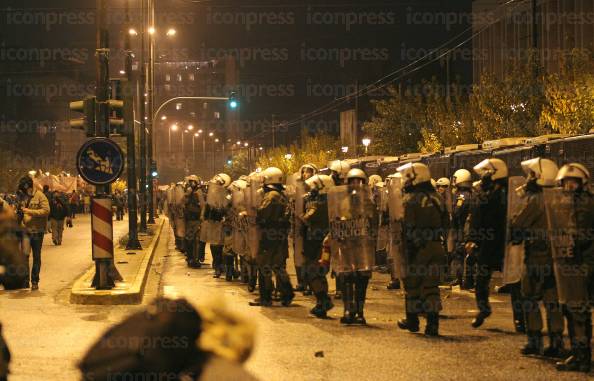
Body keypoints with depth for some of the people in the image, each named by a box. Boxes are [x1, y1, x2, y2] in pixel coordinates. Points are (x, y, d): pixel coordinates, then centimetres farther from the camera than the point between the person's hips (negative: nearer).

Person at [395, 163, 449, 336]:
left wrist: (407, 251, -13)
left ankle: (412, 320, 20)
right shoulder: (436, 198, 10)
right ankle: (432, 323, 2)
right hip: (436, 248, 5)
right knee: (431, 286, 7)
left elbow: (408, 228, -15)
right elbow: (445, 223, 14)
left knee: (412, 285, 10)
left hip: (417, 249, -5)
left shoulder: (411, 199, -10)